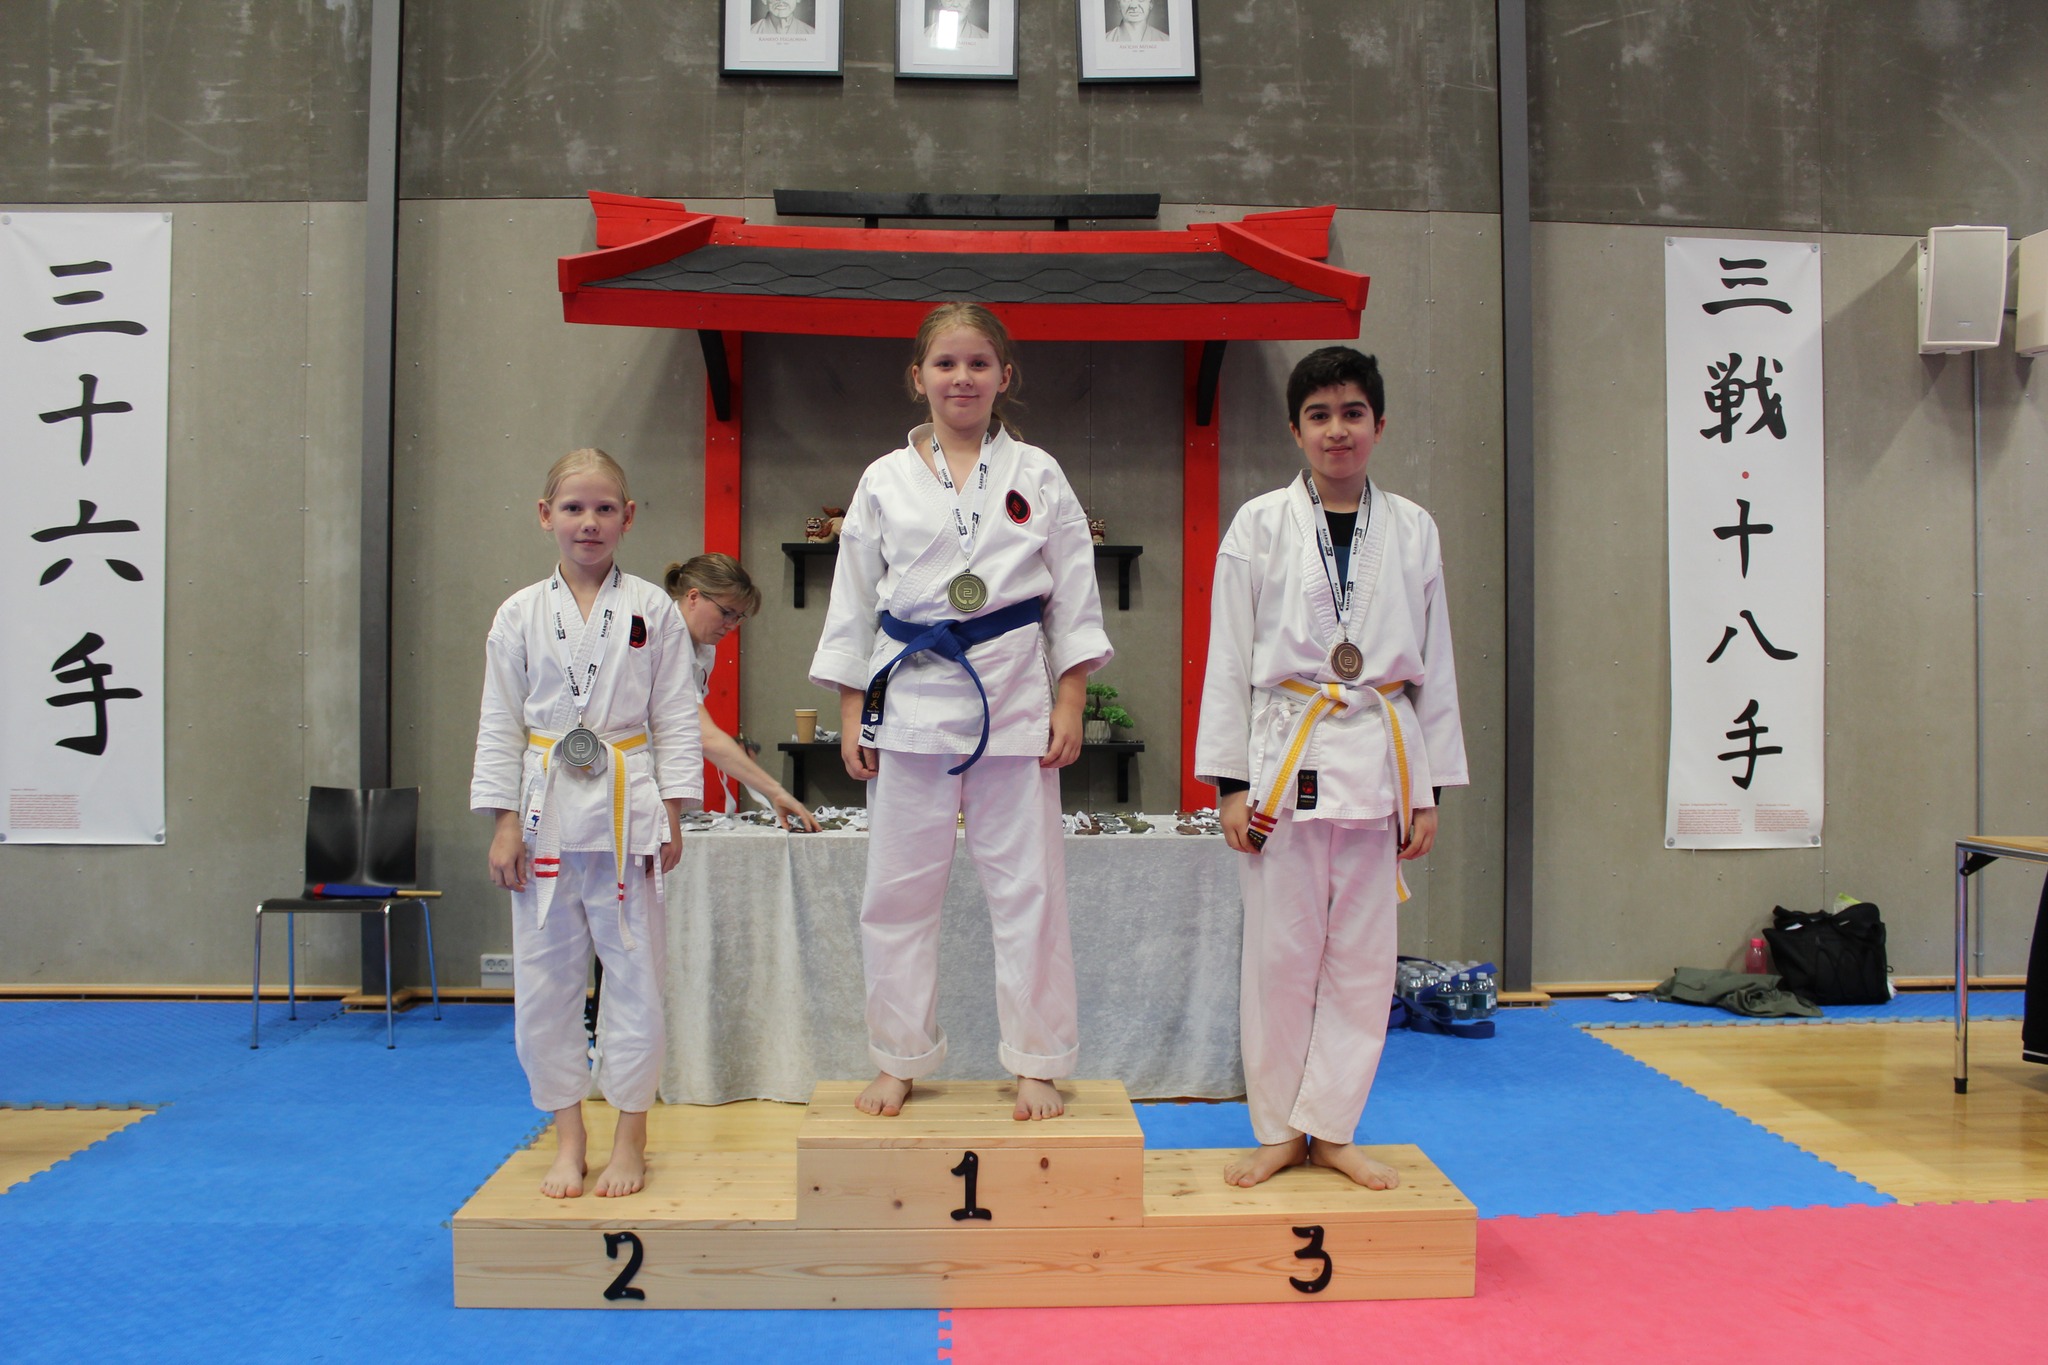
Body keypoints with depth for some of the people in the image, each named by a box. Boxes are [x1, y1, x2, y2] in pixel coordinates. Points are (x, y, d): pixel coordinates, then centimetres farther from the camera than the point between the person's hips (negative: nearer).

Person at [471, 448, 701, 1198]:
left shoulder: (652, 610, 1)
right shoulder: (520, 615, 4)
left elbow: (677, 718, 2)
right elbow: (500, 723, 5)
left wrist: (671, 813, -4)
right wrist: (504, 822, 0)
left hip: (626, 811, -1)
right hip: (546, 814, 2)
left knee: (634, 973, 4)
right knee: (544, 979, 7)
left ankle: (630, 1135, 19)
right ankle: (568, 1134, 22)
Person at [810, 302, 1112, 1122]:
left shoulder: (1036, 476, 5)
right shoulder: (885, 482, 6)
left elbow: (1073, 598, 6)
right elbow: (853, 602, 9)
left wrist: (1069, 703, -1)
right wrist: (852, 715, 4)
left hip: (1014, 698, -1)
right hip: (910, 700, 1)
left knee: (1027, 885, 3)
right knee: (898, 890, 6)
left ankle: (1037, 1064, 17)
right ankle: (899, 1060, 22)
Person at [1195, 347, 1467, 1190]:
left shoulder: (1412, 531, 7)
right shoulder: (1259, 526, 0)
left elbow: (1435, 666, 10)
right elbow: (1229, 659, 1)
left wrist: (1431, 789, 6)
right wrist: (1229, 782, -4)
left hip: (1379, 760, 2)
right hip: (1285, 756, -2)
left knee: (1362, 956, 7)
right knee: (1279, 954, 3)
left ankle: (1330, 1129, 21)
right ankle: (1277, 1130, 19)